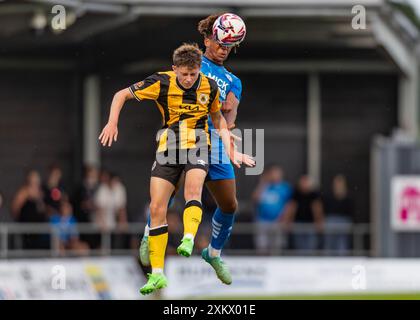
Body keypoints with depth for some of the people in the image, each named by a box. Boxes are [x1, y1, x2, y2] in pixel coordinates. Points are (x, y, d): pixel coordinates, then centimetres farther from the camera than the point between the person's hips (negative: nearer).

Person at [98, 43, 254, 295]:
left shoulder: (210, 87, -2)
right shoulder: (161, 83, -8)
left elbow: (218, 117, 17)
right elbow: (122, 95, 1)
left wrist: (231, 152, 11)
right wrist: (112, 123, -12)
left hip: (197, 146, 0)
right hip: (168, 149, 0)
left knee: (193, 187, -33)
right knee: (157, 208, -7)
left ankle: (188, 240, -49)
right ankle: (157, 274, -2)